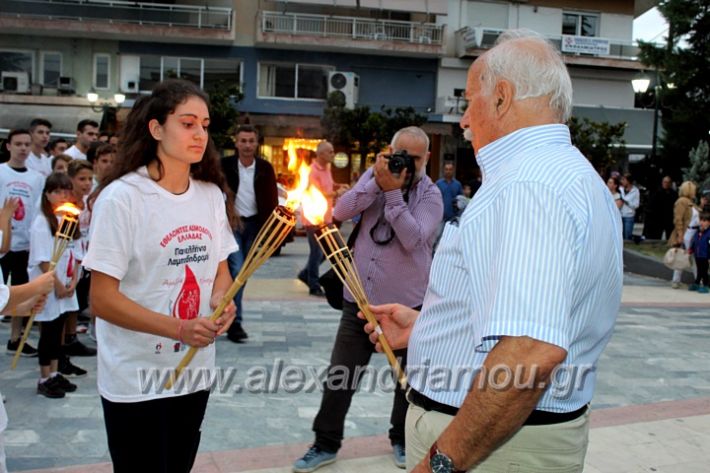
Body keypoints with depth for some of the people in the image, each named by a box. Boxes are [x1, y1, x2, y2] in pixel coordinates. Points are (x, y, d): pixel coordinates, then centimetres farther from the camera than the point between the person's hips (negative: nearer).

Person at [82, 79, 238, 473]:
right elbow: (102, 299, -17)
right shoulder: (121, 197, -16)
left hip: (194, 372, 6)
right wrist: (179, 329, -28)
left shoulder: (211, 194, 2)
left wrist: (221, 302, -11)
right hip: (135, 381, -6)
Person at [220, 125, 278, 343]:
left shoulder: (265, 168, 1)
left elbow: (272, 198, -1)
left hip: (254, 223, 3)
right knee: (237, 270, -12)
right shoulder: (225, 165, -4)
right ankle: (235, 321, -6)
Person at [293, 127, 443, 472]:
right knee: (339, 377, 7)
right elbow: (341, 212, -7)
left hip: (406, 304, -2)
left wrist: (393, 192, -22)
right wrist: (376, 181, -17)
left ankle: (401, 440, 35)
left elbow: (412, 239, -20)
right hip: (359, 298, 2)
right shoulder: (374, 175, 6)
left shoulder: (430, 195, -4)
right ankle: (326, 444, 23)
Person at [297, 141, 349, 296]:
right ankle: (314, 287, 7)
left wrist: (339, 186, 10)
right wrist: (336, 193, -17)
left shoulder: (326, 169, 12)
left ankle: (306, 274, 27)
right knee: (317, 252, -3)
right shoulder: (313, 171, -17)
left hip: (325, 218, 9)